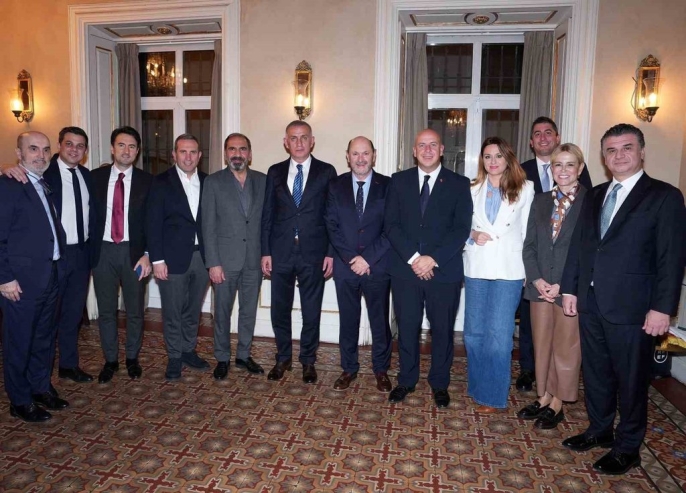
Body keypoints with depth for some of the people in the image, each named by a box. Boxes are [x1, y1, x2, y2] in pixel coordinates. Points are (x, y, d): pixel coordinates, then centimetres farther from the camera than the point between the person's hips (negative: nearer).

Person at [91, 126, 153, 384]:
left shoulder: (147, 181, -2)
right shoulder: (95, 177, 3)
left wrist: (147, 254, -10)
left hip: (133, 252, -1)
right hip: (102, 251, 1)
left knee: (134, 310, 10)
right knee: (106, 310, 11)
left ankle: (132, 358, 28)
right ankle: (110, 360, 27)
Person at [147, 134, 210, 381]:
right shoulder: (161, 182, -2)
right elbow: (153, 223, -5)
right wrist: (157, 260, -10)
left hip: (202, 256, 3)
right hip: (173, 257, -3)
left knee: (193, 310, 14)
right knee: (172, 312, 7)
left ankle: (189, 351, 31)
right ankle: (174, 357, 23)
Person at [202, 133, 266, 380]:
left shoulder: (262, 181, 5)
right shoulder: (213, 182, -2)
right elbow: (208, 226, -5)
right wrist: (213, 263, -10)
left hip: (254, 260, 2)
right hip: (225, 259, -2)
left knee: (249, 310, 12)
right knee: (222, 311, 8)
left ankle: (244, 355, 28)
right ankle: (222, 358, 24)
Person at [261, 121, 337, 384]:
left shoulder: (326, 172, 1)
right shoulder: (275, 172, 7)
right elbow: (267, 214, 7)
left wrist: (331, 253, -6)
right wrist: (265, 251, 1)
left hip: (313, 253, -2)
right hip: (281, 252, 2)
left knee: (311, 311, 9)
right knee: (279, 310, 11)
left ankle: (308, 360, 27)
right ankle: (283, 358, 30)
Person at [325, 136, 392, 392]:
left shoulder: (388, 186, -1)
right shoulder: (336, 186, 4)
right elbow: (332, 226, -1)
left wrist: (368, 258, -13)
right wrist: (350, 258, -11)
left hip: (378, 265, -1)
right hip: (345, 265, 1)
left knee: (380, 320, 11)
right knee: (348, 320, 12)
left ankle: (381, 369, 27)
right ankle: (348, 368, 28)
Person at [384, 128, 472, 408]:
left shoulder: (459, 184, 3)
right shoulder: (399, 181, 7)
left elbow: (461, 229, -5)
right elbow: (391, 224, -1)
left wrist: (433, 258, -15)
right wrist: (413, 258, -13)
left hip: (445, 270, -1)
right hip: (405, 269, 1)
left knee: (442, 330, 10)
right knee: (407, 328, 10)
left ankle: (439, 383, 28)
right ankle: (406, 380, 28)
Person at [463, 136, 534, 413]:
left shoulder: (524, 189, 2)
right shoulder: (472, 190, 8)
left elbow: (528, 230, 2)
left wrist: (529, 269, -4)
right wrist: (472, 235, -10)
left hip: (508, 269, -2)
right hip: (476, 267, 3)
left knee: (499, 333, -2)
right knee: (474, 331, 10)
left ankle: (493, 394, 12)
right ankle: (477, 387, 27)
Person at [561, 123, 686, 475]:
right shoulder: (595, 195, 12)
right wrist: (570, 288, 8)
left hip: (631, 307, -5)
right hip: (591, 302, 5)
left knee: (631, 379, 8)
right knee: (595, 372, 16)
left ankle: (627, 447, 25)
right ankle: (599, 430, 35)